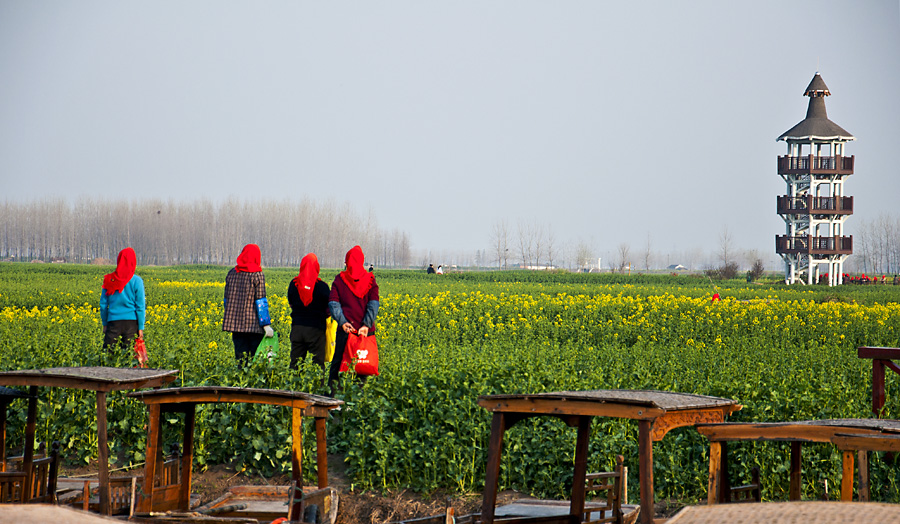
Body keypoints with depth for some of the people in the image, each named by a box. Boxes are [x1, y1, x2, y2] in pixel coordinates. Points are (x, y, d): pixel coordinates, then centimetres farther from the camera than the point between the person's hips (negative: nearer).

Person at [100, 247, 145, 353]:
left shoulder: (109, 280, 2)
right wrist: (141, 327, 2)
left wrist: (104, 324, 16)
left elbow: (103, 304, 7)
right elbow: (140, 307, -3)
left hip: (113, 322, 1)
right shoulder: (136, 281, -4)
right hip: (131, 322, -1)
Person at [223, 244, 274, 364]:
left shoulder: (231, 273, 10)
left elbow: (227, 299, 15)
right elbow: (260, 301, -11)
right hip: (253, 325, -5)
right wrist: (266, 324, -10)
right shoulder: (257, 275, -6)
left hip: (235, 322, 5)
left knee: (240, 358, 6)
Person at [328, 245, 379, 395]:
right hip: (366, 331, 0)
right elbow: (373, 304, -6)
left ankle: (331, 392, 4)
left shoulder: (339, 279, 4)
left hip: (345, 328, 0)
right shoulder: (370, 279, 4)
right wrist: (367, 324, -11)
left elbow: (333, 302, -5)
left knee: (337, 362, 7)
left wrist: (342, 321, -10)